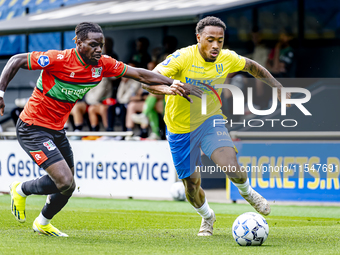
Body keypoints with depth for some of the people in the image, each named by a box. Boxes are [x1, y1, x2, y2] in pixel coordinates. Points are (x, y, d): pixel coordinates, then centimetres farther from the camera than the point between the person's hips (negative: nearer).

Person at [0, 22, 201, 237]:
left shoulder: (102, 64, -4)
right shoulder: (59, 59, -22)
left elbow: (140, 74, 2)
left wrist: (176, 84, -3)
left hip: (57, 130, 7)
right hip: (33, 129, -7)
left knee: (67, 184, 15)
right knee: (66, 183, -19)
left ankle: (43, 223, 42)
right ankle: (22, 190, 9)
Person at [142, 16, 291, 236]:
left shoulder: (227, 59, -11)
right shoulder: (183, 58, -24)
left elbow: (252, 67, 12)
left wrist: (278, 87, 11)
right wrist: (166, 88, -53)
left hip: (210, 121, 1)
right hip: (181, 129, -1)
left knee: (232, 168, -23)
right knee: (191, 184, 5)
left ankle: (247, 192, 14)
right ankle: (207, 217, 39)